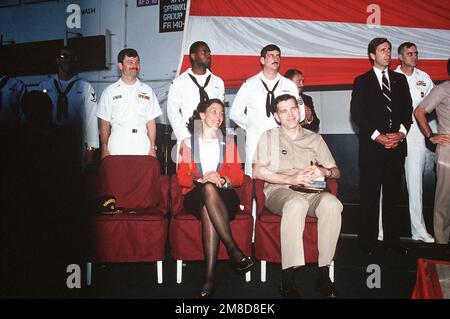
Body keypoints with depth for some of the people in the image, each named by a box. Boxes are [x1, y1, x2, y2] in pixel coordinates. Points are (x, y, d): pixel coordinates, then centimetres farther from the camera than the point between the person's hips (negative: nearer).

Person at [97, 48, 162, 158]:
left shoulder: (147, 91, 12)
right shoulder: (110, 91, 8)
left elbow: (151, 122, 9)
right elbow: (105, 124, 6)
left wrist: (152, 147, 3)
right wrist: (104, 149, 0)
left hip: (142, 149, 1)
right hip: (117, 150, -1)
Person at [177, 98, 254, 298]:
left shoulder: (228, 144, 22)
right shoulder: (187, 144, 18)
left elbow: (238, 178, 11)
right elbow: (182, 177, 6)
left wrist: (222, 180, -13)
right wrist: (202, 180, -16)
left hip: (224, 196, 1)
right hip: (195, 197, 0)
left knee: (208, 209, -38)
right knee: (208, 189, -40)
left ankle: (210, 276, -47)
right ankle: (233, 248, -47)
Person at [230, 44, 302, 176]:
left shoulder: (289, 85, 13)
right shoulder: (249, 85, 9)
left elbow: (300, 113, 16)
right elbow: (235, 112, 10)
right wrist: (251, 126, 2)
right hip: (255, 139, -1)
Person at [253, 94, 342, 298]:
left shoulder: (314, 139, 22)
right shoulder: (269, 137, 15)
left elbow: (336, 172, 17)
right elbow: (258, 171, 0)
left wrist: (324, 171, -8)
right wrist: (290, 179, -12)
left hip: (311, 192, 3)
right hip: (279, 191, -2)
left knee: (331, 203, -33)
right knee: (297, 203, -39)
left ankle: (324, 272, -27)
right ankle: (288, 279, -37)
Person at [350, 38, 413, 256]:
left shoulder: (400, 79, 15)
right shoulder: (362, 81, 5)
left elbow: (408, 109, 12)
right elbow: (356, 114, -3)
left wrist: (401, 132, -6)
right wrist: (377, 136, -11)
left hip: (397, 145, 3)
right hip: (372, 146, -3)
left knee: (393, 194, 7)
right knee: (370, 195, 0)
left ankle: (392, 240, 15)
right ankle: (368, 241, 8)